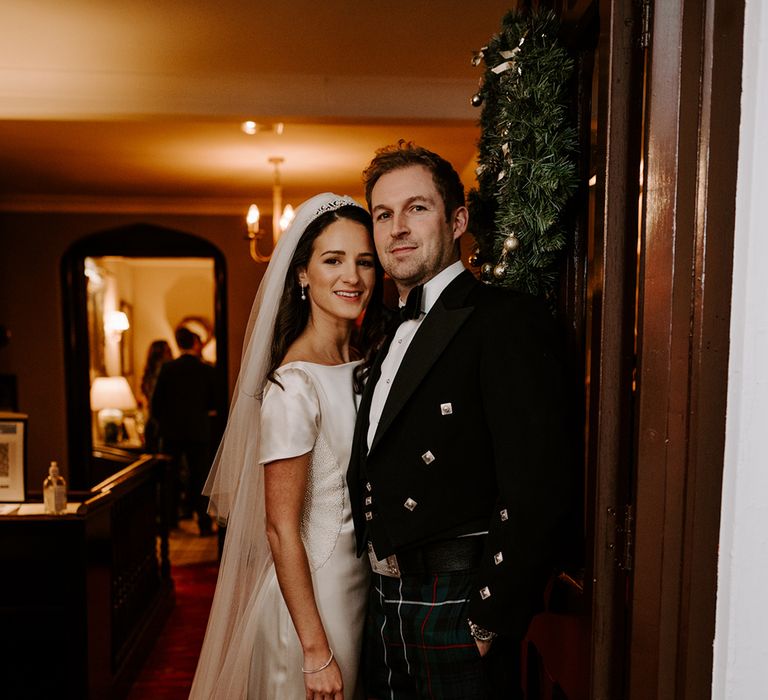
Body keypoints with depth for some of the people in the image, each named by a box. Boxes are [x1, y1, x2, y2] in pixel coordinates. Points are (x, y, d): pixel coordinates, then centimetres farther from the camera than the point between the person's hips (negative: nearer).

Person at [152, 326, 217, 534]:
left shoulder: (167, 368, -5)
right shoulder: (207, 370, -6)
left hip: (171, 430, 1)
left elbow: (156, 400, -2)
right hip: (198, 430, -1)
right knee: (199, 476, 6)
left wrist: (162, 421, 14)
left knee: (171, 476, 13)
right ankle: (204, 524, 6)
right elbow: (213, 404, 0)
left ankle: (170, 520, 20)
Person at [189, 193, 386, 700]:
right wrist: (316, 652, -17)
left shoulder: (365, 360, 1)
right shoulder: (293, 386, -23)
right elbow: (281, 531, -20)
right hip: (310, 588, -7)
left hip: (362, 582, 7)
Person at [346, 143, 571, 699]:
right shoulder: (394, 336, 13)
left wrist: (491, 623, -18)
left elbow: (533, 487, -20)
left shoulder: (507, 319, -14)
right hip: (388, 607, 8)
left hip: (459, 611, -8)